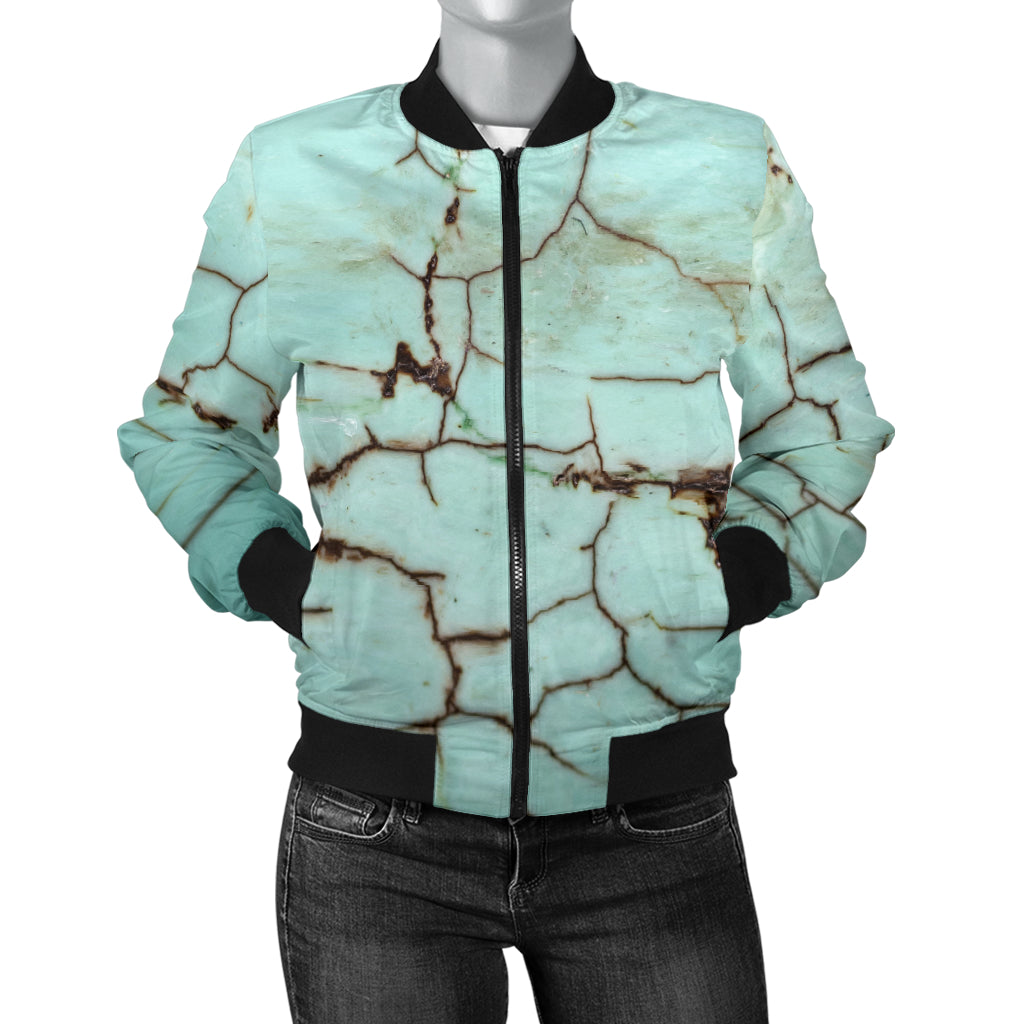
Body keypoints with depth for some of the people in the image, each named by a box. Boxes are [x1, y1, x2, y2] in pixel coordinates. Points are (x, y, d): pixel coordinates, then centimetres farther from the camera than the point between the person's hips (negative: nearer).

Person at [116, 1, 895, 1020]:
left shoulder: (733, 168, 0)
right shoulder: (288, 172, 0)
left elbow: (823, 431, 13)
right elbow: (187, 429, 13)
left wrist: (737, 582, -3)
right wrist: (281, 583, -4)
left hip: (657, 823, 1)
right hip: (376, 829, 0)